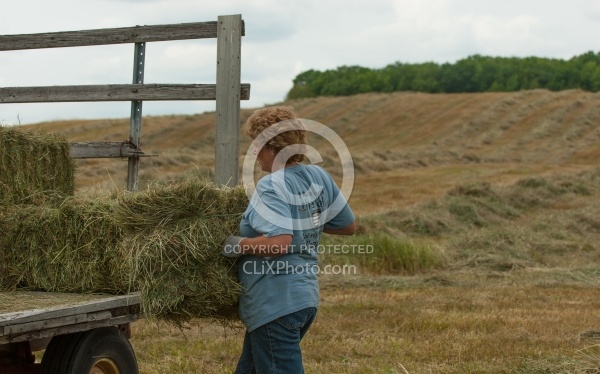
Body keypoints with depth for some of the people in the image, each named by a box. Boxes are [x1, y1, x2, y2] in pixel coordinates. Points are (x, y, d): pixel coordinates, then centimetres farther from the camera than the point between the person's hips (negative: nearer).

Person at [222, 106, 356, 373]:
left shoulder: (271, 186, -17)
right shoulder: (319, 177, 5)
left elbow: (279, 242, -30)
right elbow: (348, 226, 15)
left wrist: (234, 245, -17)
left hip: (275, 303, -9)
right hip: (305, 297, 9)